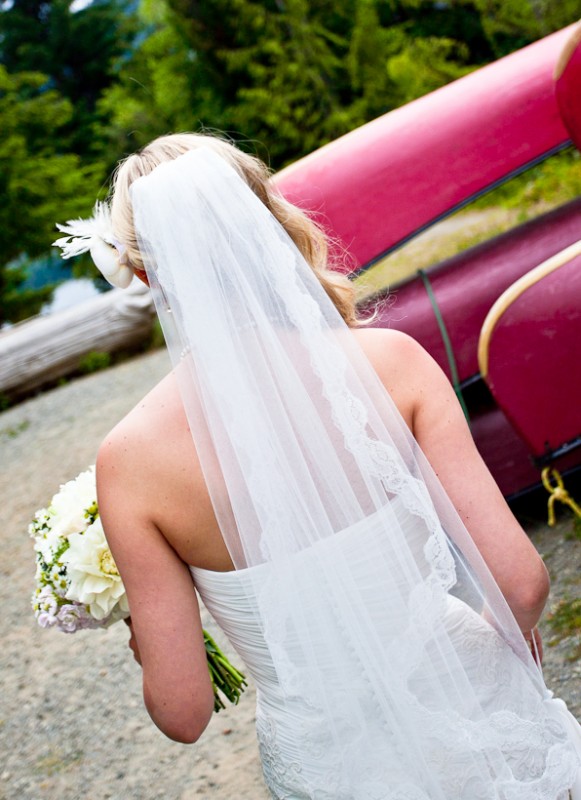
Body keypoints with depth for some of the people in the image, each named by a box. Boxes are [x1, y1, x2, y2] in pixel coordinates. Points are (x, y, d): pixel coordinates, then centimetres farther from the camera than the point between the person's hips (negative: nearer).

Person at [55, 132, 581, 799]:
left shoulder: (129, 460, -19)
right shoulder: (389, 360, -19)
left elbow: (184, 713, -15)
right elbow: (522, 582, -18)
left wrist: (145, 645, 8)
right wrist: (515, 631, 5)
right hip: (470, 718, 0)